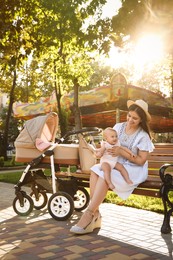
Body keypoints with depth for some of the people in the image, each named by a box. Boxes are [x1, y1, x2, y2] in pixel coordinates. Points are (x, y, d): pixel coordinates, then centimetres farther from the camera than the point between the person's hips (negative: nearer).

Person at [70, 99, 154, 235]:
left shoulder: (143, 136, -6)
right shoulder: (119, 127, 6)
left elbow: (141, 160, -8)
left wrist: (122, 152, -19)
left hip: (133, 169, -5)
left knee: (105, 175, -32)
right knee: (95, 170, -27)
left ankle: (88, 215, -27)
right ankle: (95, 215, -27)